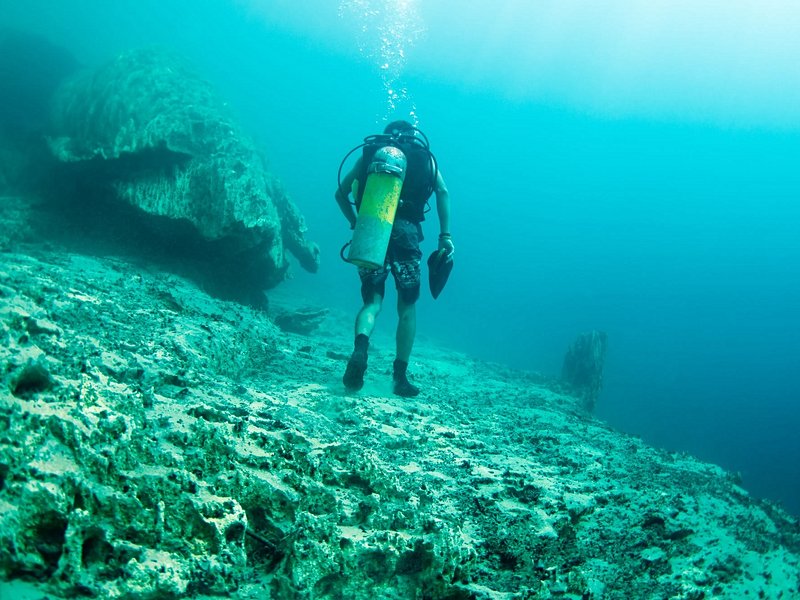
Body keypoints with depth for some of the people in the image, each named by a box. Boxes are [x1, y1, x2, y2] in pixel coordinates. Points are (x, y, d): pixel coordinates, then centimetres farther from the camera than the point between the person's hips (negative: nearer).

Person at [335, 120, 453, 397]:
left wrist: (356, 224, 23)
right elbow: (442, 191, 0)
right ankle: (400, 377, 8)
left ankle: (360, 350, -24)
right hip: (405, 231, -1)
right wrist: (445, 234, -2)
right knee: (407, 306, 10)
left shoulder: (370, 153, 20)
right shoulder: (424, 157, 15)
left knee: (372, 302, 7)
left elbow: (341, 193, 15)